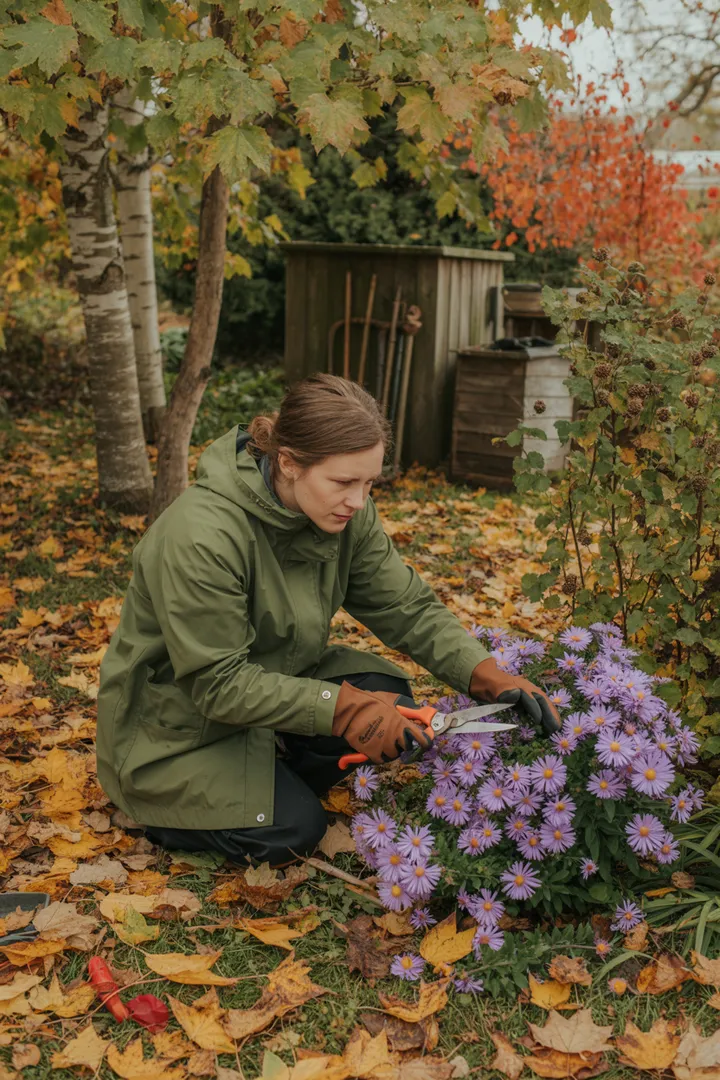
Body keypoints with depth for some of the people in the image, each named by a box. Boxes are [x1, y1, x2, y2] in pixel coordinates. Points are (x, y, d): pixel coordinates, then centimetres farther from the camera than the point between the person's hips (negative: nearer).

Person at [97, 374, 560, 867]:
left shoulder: (345, 512, -12)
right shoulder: (201, 535, -33)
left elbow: (408, 607, -8)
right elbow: (218, 684, -30)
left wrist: (487, 675, -23)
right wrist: (343, 707, -36)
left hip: (272, 677, 6)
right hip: (174, 723, -6)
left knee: (387, 697, -15)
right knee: (294, 829, -18)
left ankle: (279, 780, 6)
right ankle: (166, 804, 8)